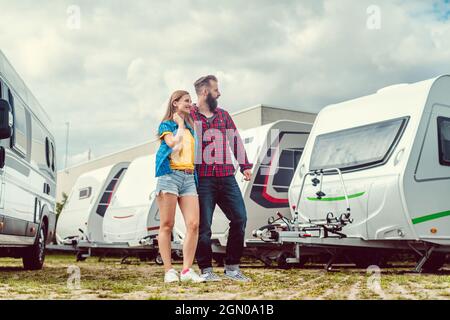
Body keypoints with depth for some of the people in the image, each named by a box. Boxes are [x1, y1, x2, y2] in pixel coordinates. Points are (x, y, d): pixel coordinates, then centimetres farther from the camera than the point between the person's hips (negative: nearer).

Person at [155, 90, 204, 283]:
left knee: (194, 224, -8)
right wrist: (180, 125, 2)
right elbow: (174, 144, -10)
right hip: (170, 174, -5)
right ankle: (169, 271, -2)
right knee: (167, 225, -4)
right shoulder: (166, 125, 7)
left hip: (189, 178, 6)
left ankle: (187, 270, -5)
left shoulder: (190, 129, 24)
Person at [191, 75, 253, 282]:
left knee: (240, 218, 1)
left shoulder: (223, 115, 19)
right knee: (204, 224, -2)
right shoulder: (189, 115, 4)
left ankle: (232, 267, 12)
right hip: (202, 178, -5)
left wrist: (245, 166, 15)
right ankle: (206, 270, 10)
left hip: (227, 177, 5)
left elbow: (235, 139, 20)